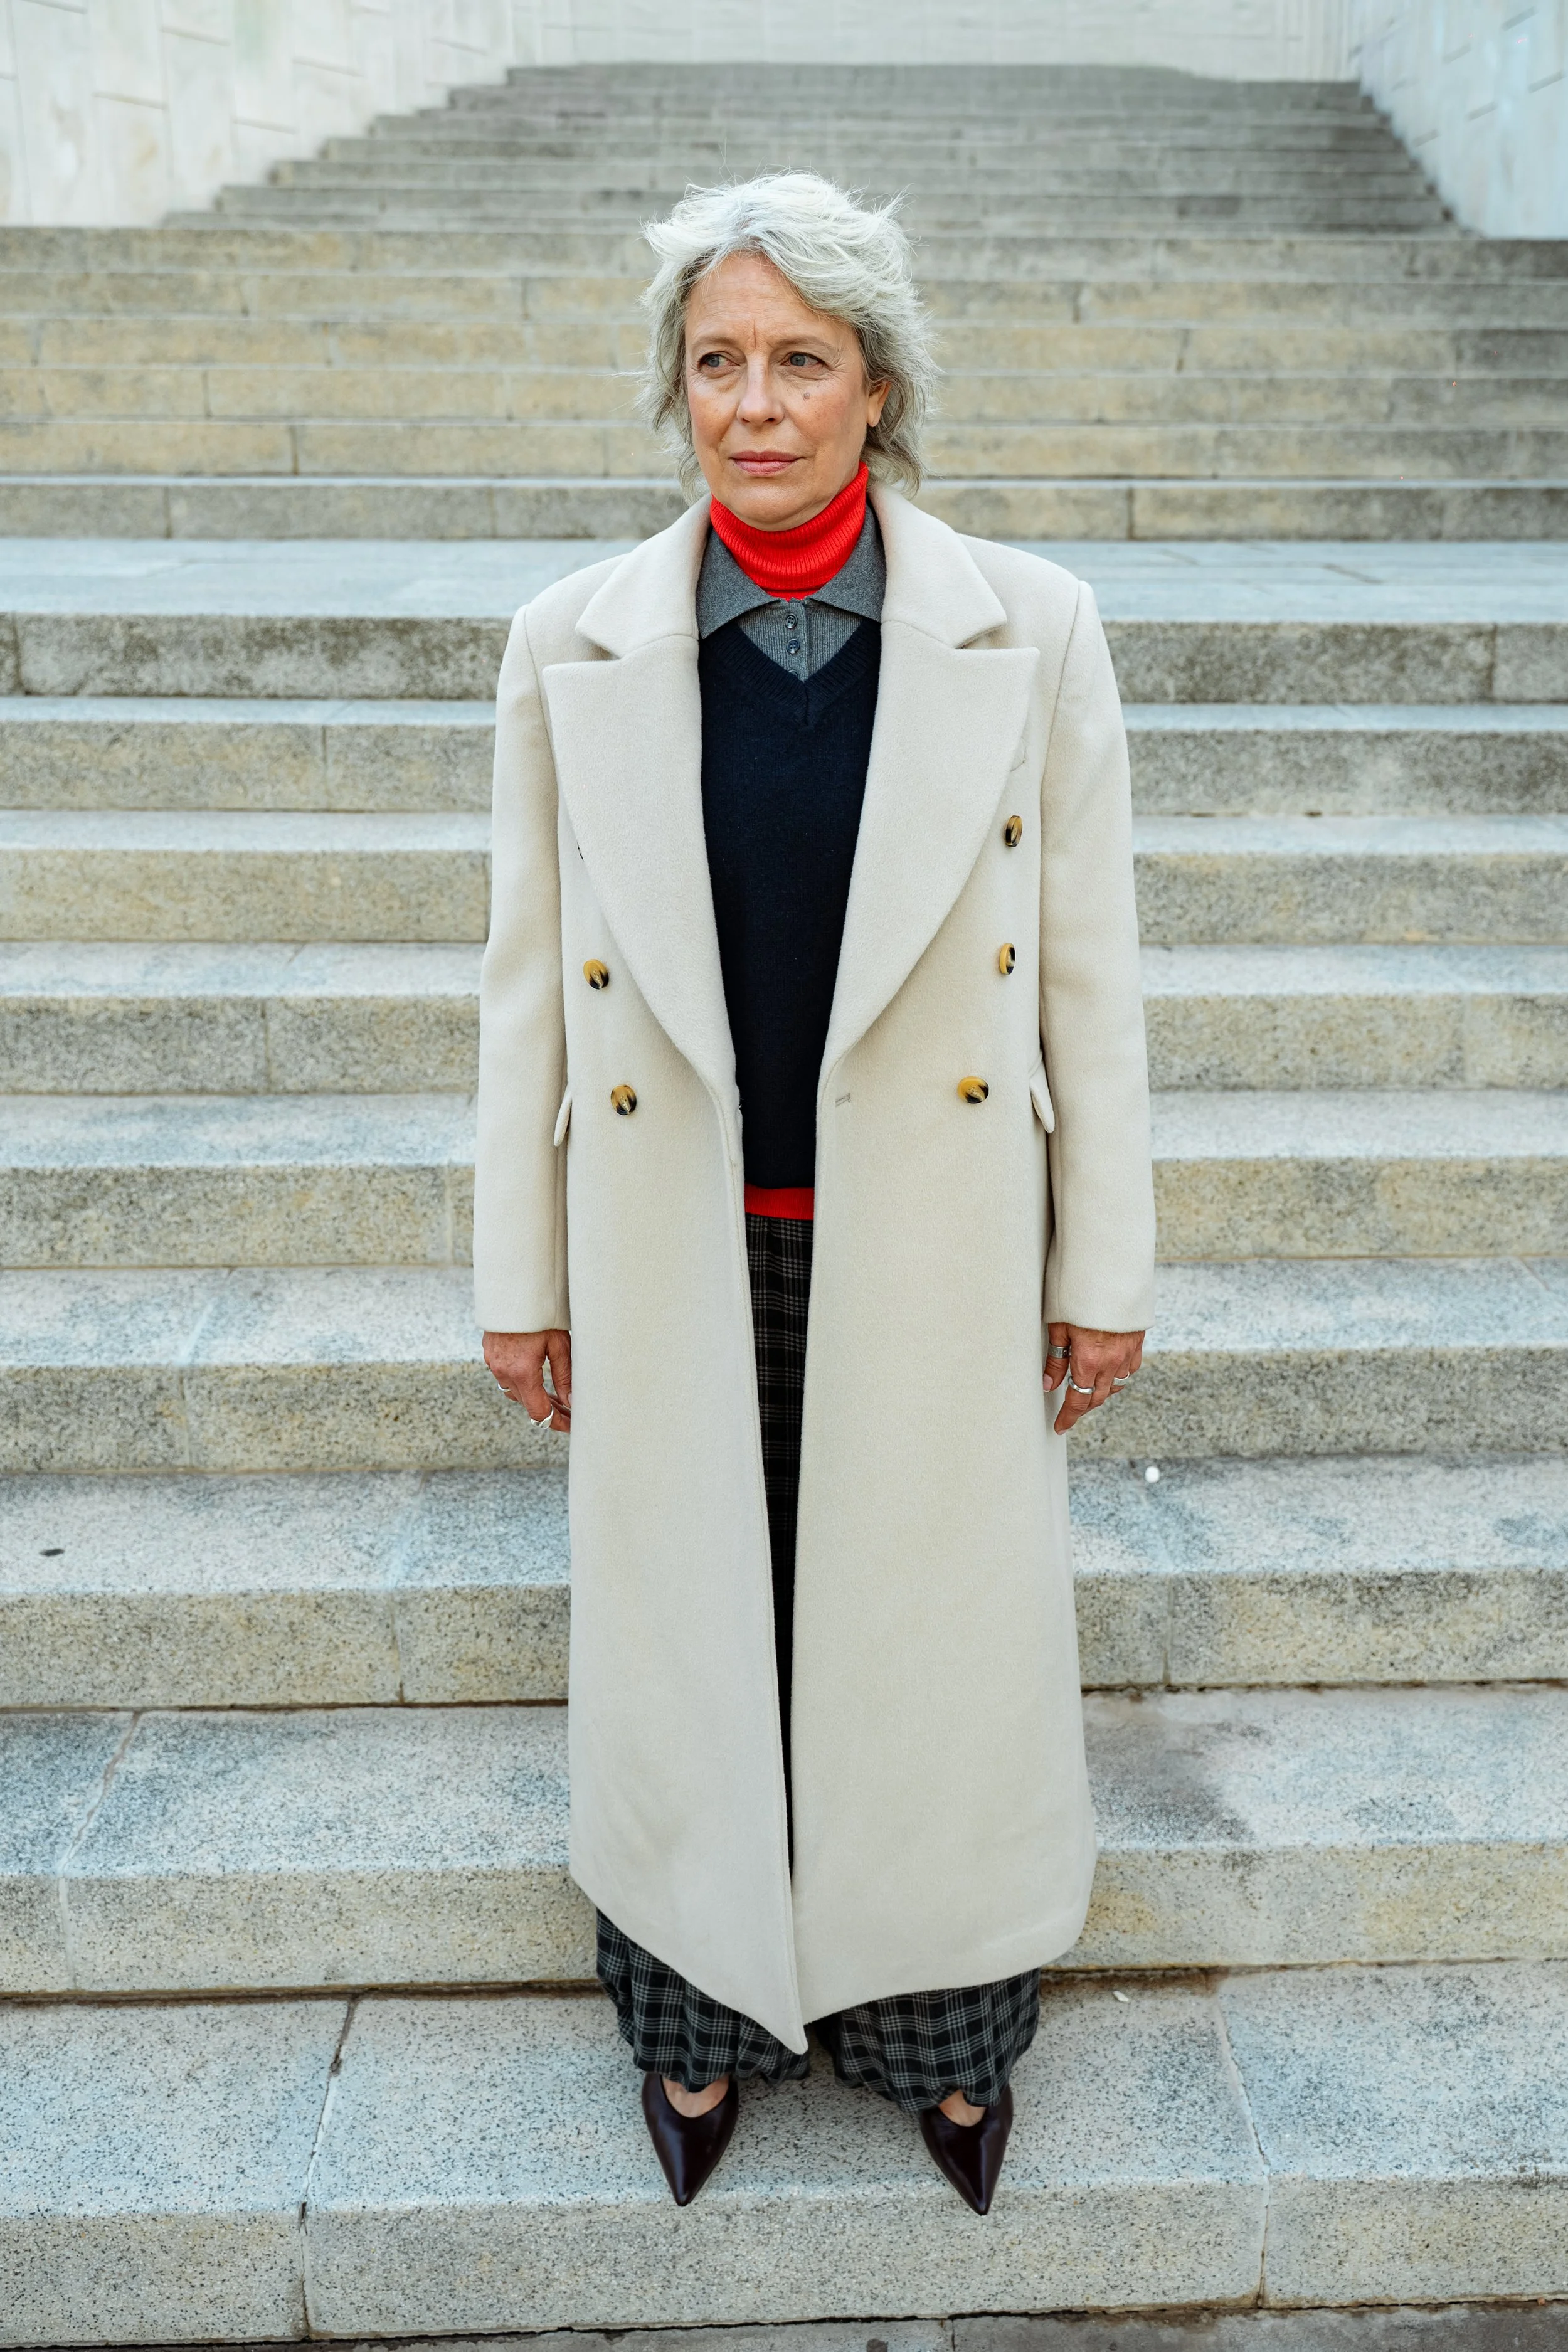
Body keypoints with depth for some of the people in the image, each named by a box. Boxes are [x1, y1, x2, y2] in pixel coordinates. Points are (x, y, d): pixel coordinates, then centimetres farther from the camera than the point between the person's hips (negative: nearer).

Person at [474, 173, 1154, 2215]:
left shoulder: (1029, 630, -6)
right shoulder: (574, 645, -3)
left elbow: (1090, 970, -2)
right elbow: (531, 979, 2)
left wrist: (1106, 1267, 1)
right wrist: (520, 1274, 4)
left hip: (935, 1261, 0)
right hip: (679, 1263, 1)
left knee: (939, 1640, 14)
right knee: (689, 1639, 15)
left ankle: (942, 2022, 41)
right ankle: (706, 2013, 42)